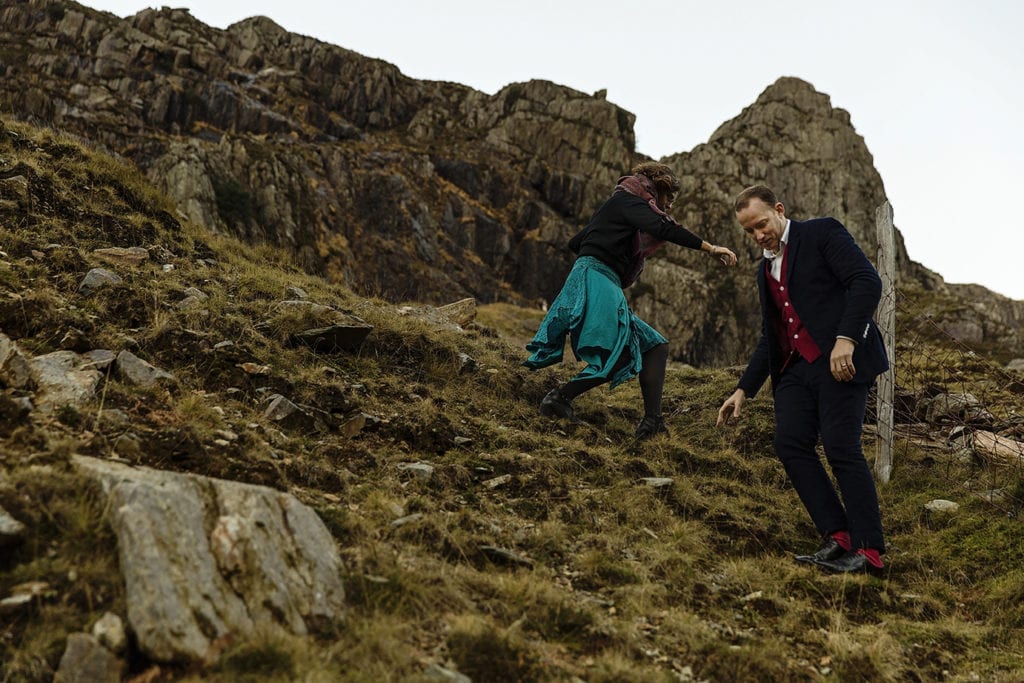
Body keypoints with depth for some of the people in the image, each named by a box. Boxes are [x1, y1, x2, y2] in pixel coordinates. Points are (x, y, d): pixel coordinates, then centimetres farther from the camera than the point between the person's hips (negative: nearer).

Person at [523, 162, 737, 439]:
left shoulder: (616, 204, 30)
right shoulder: (628, 199, 2)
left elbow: (575, 242, 33)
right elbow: (662, 229, -17)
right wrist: (710, 248, -19)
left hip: (604, 285, 10)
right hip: (595, 279, -10)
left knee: (655, 346, 1)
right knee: (618, 356, -20)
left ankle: (652, 421, -13)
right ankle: (558, 398, -13)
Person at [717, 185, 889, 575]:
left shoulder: (822, 233, 2)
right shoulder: (765, 269, 23)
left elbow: (867, 282, -11)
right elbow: (769, 338, 27)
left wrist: (846, 339, -23)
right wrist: (744, 390, 19)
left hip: (840, 361, -7)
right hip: (796, 368, 7)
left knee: (841, 448, -14)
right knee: (790, 444, -10)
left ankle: (869, 550, -10)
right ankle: (838, 538, -7)